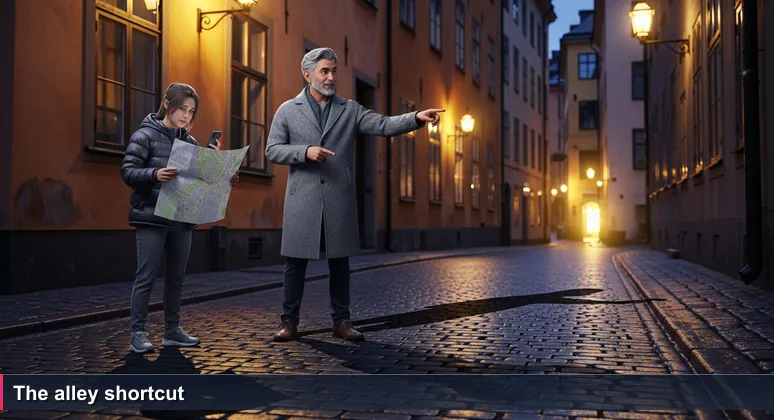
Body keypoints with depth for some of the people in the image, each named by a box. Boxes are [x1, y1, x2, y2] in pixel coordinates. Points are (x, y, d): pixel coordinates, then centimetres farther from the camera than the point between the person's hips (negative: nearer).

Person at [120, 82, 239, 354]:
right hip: (151, 218, -6)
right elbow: (127, 172, -12)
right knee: (147, 276, -4)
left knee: (176, 277, 11)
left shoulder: (190, 142, 12)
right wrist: (154, 174, -30)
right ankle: (137, 333, 3)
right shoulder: (145, 135, -5)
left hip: (182, 220, 6)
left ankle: (172, 330, 21)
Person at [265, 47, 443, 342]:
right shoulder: (287, 110, 7)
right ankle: (289, 322, 14)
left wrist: (417, 118, -20)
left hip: (339, 200, 2)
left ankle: (341, 322, 17)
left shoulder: (350, 110, 9)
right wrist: (305, 152, -13)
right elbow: (272, 150, 3)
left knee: (340, 263, 7)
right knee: (296, 262, 3)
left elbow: (384, 125, -3)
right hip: (302, 199, -1)